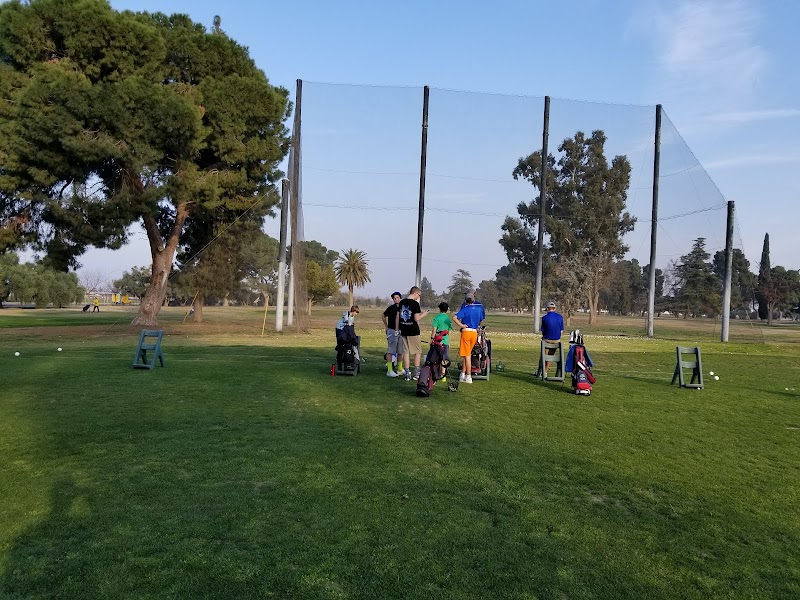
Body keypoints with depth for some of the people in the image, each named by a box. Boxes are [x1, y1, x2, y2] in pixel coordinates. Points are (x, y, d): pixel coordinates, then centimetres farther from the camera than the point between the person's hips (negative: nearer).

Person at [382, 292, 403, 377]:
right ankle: (389, 370, -7)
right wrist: (386, 326, 9)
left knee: (400, 351, 13)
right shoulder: (391, 308, -4)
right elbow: (384, 316, 12)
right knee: (390, 351, -7)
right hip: (392, 331, -4)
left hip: (401, 331, 5)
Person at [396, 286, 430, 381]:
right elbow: (416, 318, -15)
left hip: (403, 330, 6)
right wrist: (423, 314, 2)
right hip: (413, 331, -5)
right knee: (418, 352, 8)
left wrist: (397, 329, 16)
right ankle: (416, 374, 7)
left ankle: (407, 374, 9)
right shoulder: (415, 303, -11)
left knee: (406, 352, 8)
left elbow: (397, 316, 11)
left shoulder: (402, 302, 8)